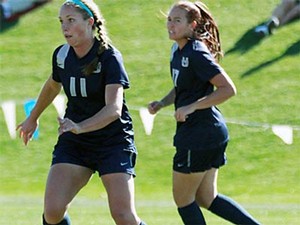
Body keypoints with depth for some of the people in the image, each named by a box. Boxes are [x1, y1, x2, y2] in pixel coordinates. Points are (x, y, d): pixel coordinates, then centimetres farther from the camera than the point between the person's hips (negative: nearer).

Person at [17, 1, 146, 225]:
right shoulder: (61, 55, 0)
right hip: (73, 145, 5)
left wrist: (80, 127, -45)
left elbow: (113, 109, -30)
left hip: (113, 142, -5)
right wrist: (33, 118, 37)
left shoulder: (109, 57, -18)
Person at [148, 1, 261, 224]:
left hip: (201, 134, -10)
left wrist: (191, 107, -22)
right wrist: (162, 103, 8)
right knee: (206, 198, 16)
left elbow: (228, 89, -23)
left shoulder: (196, 54, -19)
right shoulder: (178, 51, 10)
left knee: (182, 198, 3)